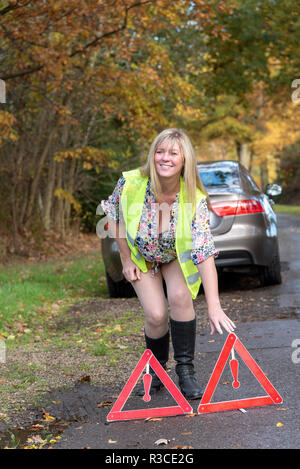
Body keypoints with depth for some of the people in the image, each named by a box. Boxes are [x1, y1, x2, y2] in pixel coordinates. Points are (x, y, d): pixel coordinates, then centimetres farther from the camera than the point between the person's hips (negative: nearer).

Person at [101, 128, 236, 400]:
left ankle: (186, 370, -9)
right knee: (156, 315, -15)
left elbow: (205, 253, -35)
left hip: (177, 256, 0)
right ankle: (156, 371, 13)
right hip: (141, 256, 0)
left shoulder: (194, 199, -31)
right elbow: (114, 218, -7)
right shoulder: (131, 183, -29)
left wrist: (214, 306, -42)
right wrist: (127, 260, -7)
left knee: (180, 297, -27)